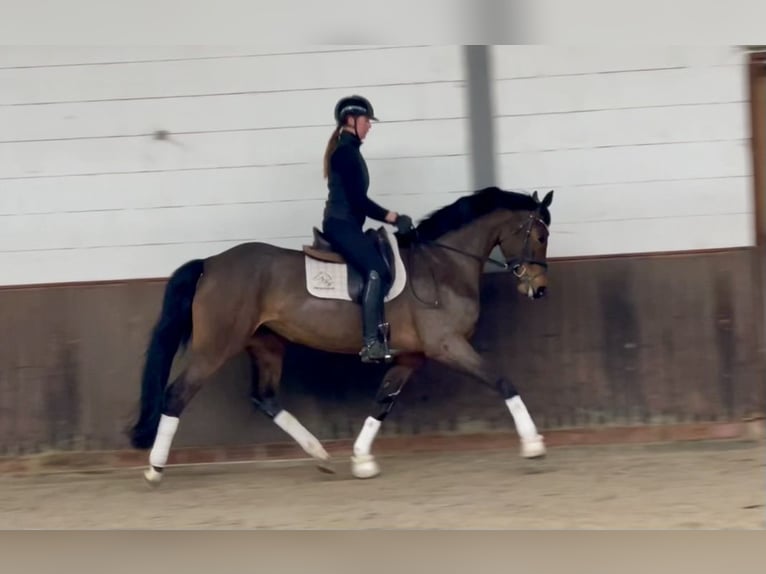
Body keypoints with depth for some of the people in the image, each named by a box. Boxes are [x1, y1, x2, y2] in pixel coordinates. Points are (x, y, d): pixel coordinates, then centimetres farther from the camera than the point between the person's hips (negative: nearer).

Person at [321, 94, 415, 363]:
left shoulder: (347, 150, 18)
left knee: (383, 268, 5)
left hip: (346, 224, 11)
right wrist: (392, 217, -13)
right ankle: (371, 343, -29)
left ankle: (380, 335, 0)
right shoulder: (346, 151, -13)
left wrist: (388, 218, 18)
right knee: (376, 270, -23)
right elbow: (358, 200, -18)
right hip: (341, 225, -11)